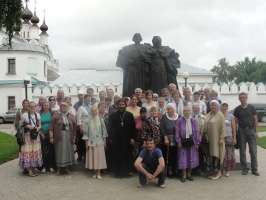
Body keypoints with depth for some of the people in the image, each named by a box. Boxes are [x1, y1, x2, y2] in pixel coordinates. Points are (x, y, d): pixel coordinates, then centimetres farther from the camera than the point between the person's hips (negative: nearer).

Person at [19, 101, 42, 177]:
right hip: (27, 136, -4)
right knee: (28, 151, -6)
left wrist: (38, 128, -7)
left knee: (36, 151, 7)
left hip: (36, 136, 5)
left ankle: (34, 167, 19)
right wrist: (27, 126, -14)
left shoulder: (37, 115, 8)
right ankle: (29, 169, 0)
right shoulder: (24, 115, -5)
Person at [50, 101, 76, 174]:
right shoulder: (56, 115, 1)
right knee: (59, 152, 1)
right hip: (59, 137, -2)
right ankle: (59, 168, 11)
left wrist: (74, 137, 6)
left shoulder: (71, 116, 8)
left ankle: (67, 168, 17)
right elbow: (52, 126, -3)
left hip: (68, 137, 2)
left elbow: (74, 127, 9)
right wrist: (51, 137, -9)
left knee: (68, 151, 6)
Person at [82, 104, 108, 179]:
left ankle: (99, 173, 6)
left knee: (99, 156, -1)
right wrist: (86, 142, -1)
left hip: (99, 142, 0)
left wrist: (104, 140, 5)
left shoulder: (100, 120, 0)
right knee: (92, 157, 4)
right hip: (91, 142, 0)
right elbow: (86, 131, 1)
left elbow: (104, 130, 6)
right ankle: (96, 173, 15)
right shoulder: (89, 120, -1)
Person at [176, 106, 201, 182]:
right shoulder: (180, 121, -4)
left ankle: (189, 174, 24)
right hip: (183, 141, -2)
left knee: (191, 158, 9)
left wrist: (197, 142, 1)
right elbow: (177, 132, -3)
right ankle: (184, 175, 14)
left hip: (191, 141, 2)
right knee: (183, 158, 3)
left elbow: (197, 131, 4)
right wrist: (178, 142, -7)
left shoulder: (193, 121, 1)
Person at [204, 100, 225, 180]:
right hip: (210, 138, 6)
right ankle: (214, 170, 19)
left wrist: (222, 138, -17)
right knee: (212, 153, 10)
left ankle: (218, 171, 8)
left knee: (217, 153, -2)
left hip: (217, 138, -6)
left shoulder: (220, 115, -9)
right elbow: (206, 126, 13)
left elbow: (223, 127, -13)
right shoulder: (208, 115, 10)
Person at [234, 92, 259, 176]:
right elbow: (236, 121, 7)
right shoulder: (237, 109, 5)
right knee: (242, 151, 4)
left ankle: (254, 169, 7)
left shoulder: (251, 107, 4)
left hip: (251, 130, -1)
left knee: (253, 151, 0)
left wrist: (255, 131, -1)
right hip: (241, 131, 1)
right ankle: (244, 169, 13)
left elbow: (255, 119, 5)